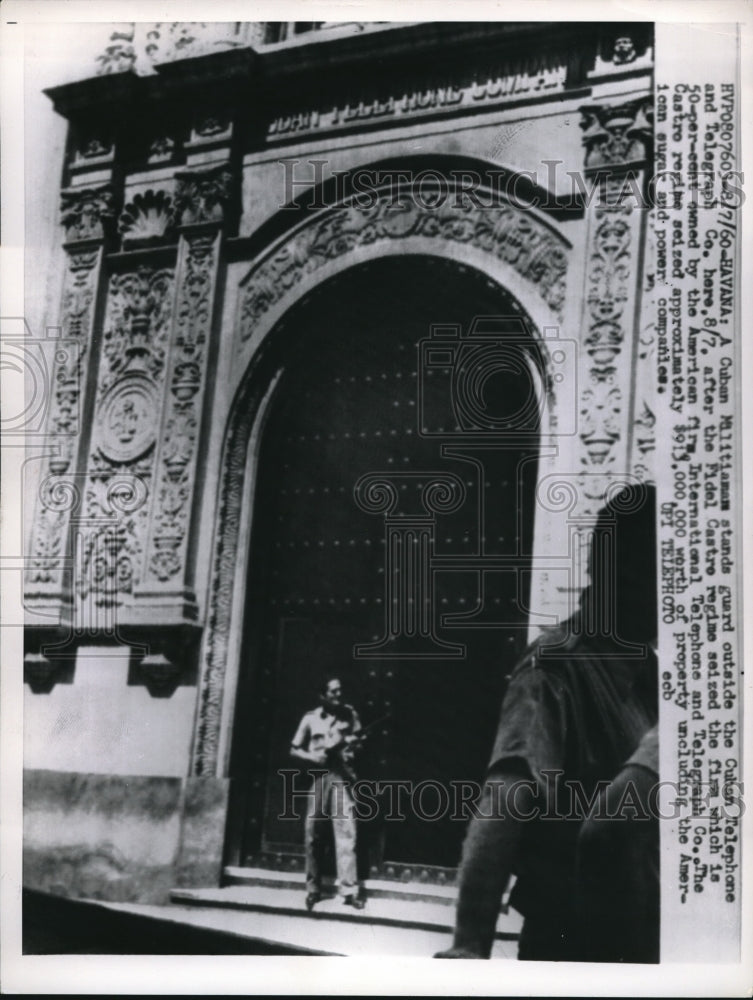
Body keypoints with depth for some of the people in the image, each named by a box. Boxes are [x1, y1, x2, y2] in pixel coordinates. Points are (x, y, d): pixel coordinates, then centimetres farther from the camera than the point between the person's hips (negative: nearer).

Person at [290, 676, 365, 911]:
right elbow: (294, 749, 8)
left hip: (342, 777, 0)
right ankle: (313, 889, 14)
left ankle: (349, 890, -6)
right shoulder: (311, 718, 5)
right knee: (312, 834, 3)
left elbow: (358, 741, 14)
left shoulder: (350, 714, 7)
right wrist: (312, 757, -10)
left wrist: (351, 744, -8)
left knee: (346, 832, -7)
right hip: (318, 777, 0)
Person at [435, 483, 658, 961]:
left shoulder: (645, 666, 5)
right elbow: (505, 801, -26)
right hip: (571, 935, -7)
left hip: (642, 932, 7)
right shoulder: (559, 663, -16)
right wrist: (470, 943, -33)